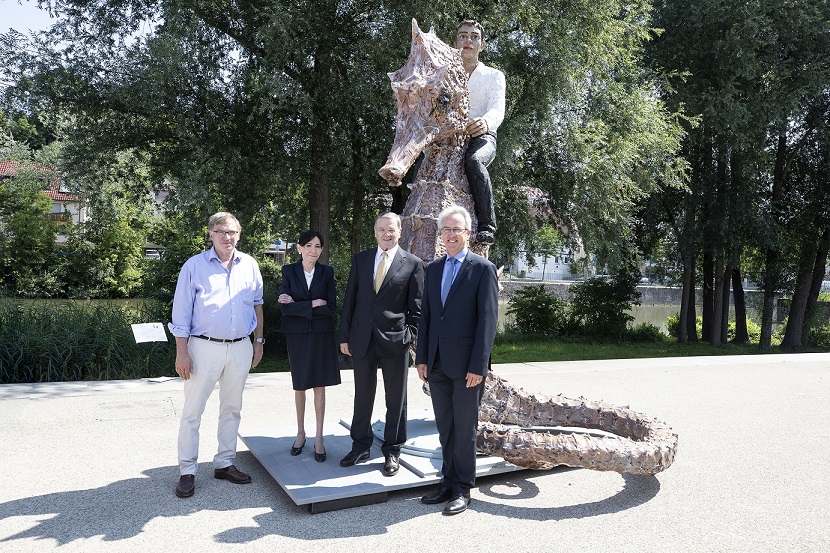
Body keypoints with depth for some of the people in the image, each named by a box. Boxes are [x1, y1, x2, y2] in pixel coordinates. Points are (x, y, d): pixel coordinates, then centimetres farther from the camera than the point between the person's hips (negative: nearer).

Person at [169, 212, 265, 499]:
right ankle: (187, 471, 13)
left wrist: (258, 340, 12)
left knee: (232, 409, 13)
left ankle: (224, 463, 26)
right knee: (192, 411, 1)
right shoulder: (194, 266, -4)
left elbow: (257, 304, 14)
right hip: (204, 347, -3)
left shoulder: (249, 265, 6)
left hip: (240, 348, 4)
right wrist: (182, 352, -9)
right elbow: (181, 312, -5)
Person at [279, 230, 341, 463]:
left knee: (320, 386, 4)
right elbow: (284, 307, -11)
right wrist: (313, 304, -16)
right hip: (297, 335, 0)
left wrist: (297, 305, -11)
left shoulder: (327, 272, 1)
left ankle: (319, 438, 13)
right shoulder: (289, 271, 0)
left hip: (321, 334, 0)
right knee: (299, 385, 10)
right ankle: (300, 433, 27)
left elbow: (331, 308, -7)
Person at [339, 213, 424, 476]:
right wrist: (344, 335, 4)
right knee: (362, 396, 14)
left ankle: (392, 451, 23)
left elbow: (416, 307, -1)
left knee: (396, 399, 8)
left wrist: (410, 337, -7)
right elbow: (350, 300, 7)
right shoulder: (360, 260, 7)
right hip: (362, 338, 3)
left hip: (395, 340, -2)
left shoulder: (413, 264, -2)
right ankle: (360, 446, 30)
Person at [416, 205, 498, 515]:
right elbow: (426, 315, 13)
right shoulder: (433, 269, 12)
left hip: (466, 365, -5)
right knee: (445, 428, 14)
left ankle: (462, 489, 20)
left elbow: (487, 320, -10)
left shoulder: (483, 269, -6)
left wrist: (478, 366, -14)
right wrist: (422, 358, 7)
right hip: (437, 364, 5)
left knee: (464, 428, 6)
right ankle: (448, 482, 27)